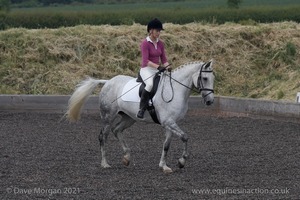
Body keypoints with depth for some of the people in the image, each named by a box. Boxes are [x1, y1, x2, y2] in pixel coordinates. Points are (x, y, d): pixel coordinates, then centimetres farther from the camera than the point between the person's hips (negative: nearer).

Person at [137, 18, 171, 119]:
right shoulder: (145, 43, -10)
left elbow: (164, 59, 12)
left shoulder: (160, 43, 10)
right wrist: (158, 66, -29)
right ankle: (141, 109, -27)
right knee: (151, 84, -36)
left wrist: (168, 67, -8)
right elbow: (145, 61, -18)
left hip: (157, 70, 7)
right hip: (146, 69, -7)